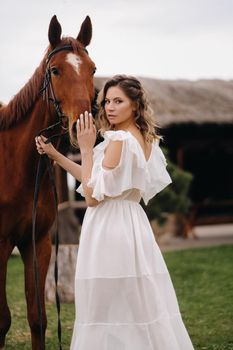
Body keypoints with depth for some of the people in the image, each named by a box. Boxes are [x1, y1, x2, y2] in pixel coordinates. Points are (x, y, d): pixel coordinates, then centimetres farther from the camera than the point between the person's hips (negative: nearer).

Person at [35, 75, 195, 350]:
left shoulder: (119, 140, -15)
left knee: (105, 313, 0)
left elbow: (93, 196, -16)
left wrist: (86, 149, -11)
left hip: (109, 230, -9)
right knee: (143, 305, 13)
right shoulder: (145, 140, 12)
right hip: (134, 225, 9)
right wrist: (55, 155, 15)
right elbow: (96, 181, 16)